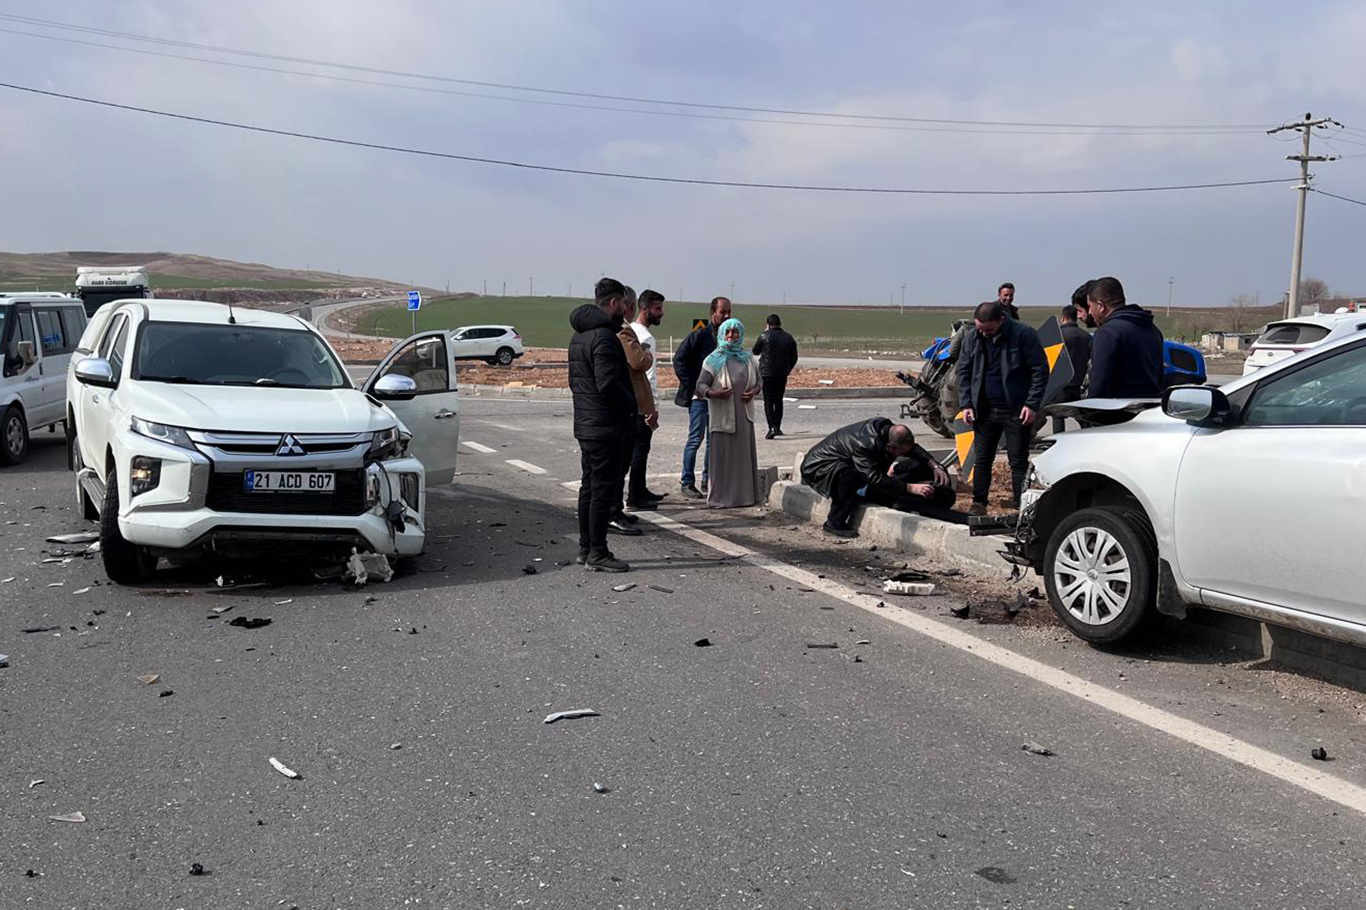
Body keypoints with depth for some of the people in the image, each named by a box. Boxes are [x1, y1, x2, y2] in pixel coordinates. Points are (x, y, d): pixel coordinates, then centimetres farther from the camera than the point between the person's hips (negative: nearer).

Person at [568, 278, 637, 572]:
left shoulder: (579, 335, 16)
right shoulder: (604, 336, -18)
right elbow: (608, 383, -24)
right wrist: (632, 404, -10)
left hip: (585, 423, 10)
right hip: (604, 426, -10)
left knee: (589, 486, 15)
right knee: (604, 488, -5)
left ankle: (585, 547, 22)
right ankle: (597, 553, -1)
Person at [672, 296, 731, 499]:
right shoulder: (699, 335, -9)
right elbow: (679, 360, -9)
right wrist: (691, 386, -12)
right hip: (699, 396, -6)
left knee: (715, 439, 10)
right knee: (696, 438, -5)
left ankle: (708, 480, 20)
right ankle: (687, 483, 1)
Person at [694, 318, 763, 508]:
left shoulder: (747, 358, 10)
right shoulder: (714, 359, -4)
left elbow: (758, 380, 19)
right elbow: (700, 385, -7)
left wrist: (754, 391, -3)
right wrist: (715, 394, -26)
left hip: (744, 415, 5)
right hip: (723, 416, -5)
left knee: (745, 455, 9)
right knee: (723, 457, -3)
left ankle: (746, 493, 20)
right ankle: (721, 497, 4)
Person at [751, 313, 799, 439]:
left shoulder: (764, 336, -7)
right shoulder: (789, 338, 3)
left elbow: (755, 351, 7)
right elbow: (794, 358, 7)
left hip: (766, 373, -3)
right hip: (782, 374, 3)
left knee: (768, 401, -2)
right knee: (778, 400, 16)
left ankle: (772, 427, -17)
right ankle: (778, 427, 21)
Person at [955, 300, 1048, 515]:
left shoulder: (1023, 335, -11)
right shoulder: (972, 338, 3)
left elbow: (1040, 370, -8)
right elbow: (963, 372, 10)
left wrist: (1032, 404, -14)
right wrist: (966, 404, 1)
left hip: (1016, 411, -4)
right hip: (985, 411, 4)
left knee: (1019, 461, 2)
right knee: (981, 459, 9)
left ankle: (1021, 507, 8)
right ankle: (978, 504, 19)